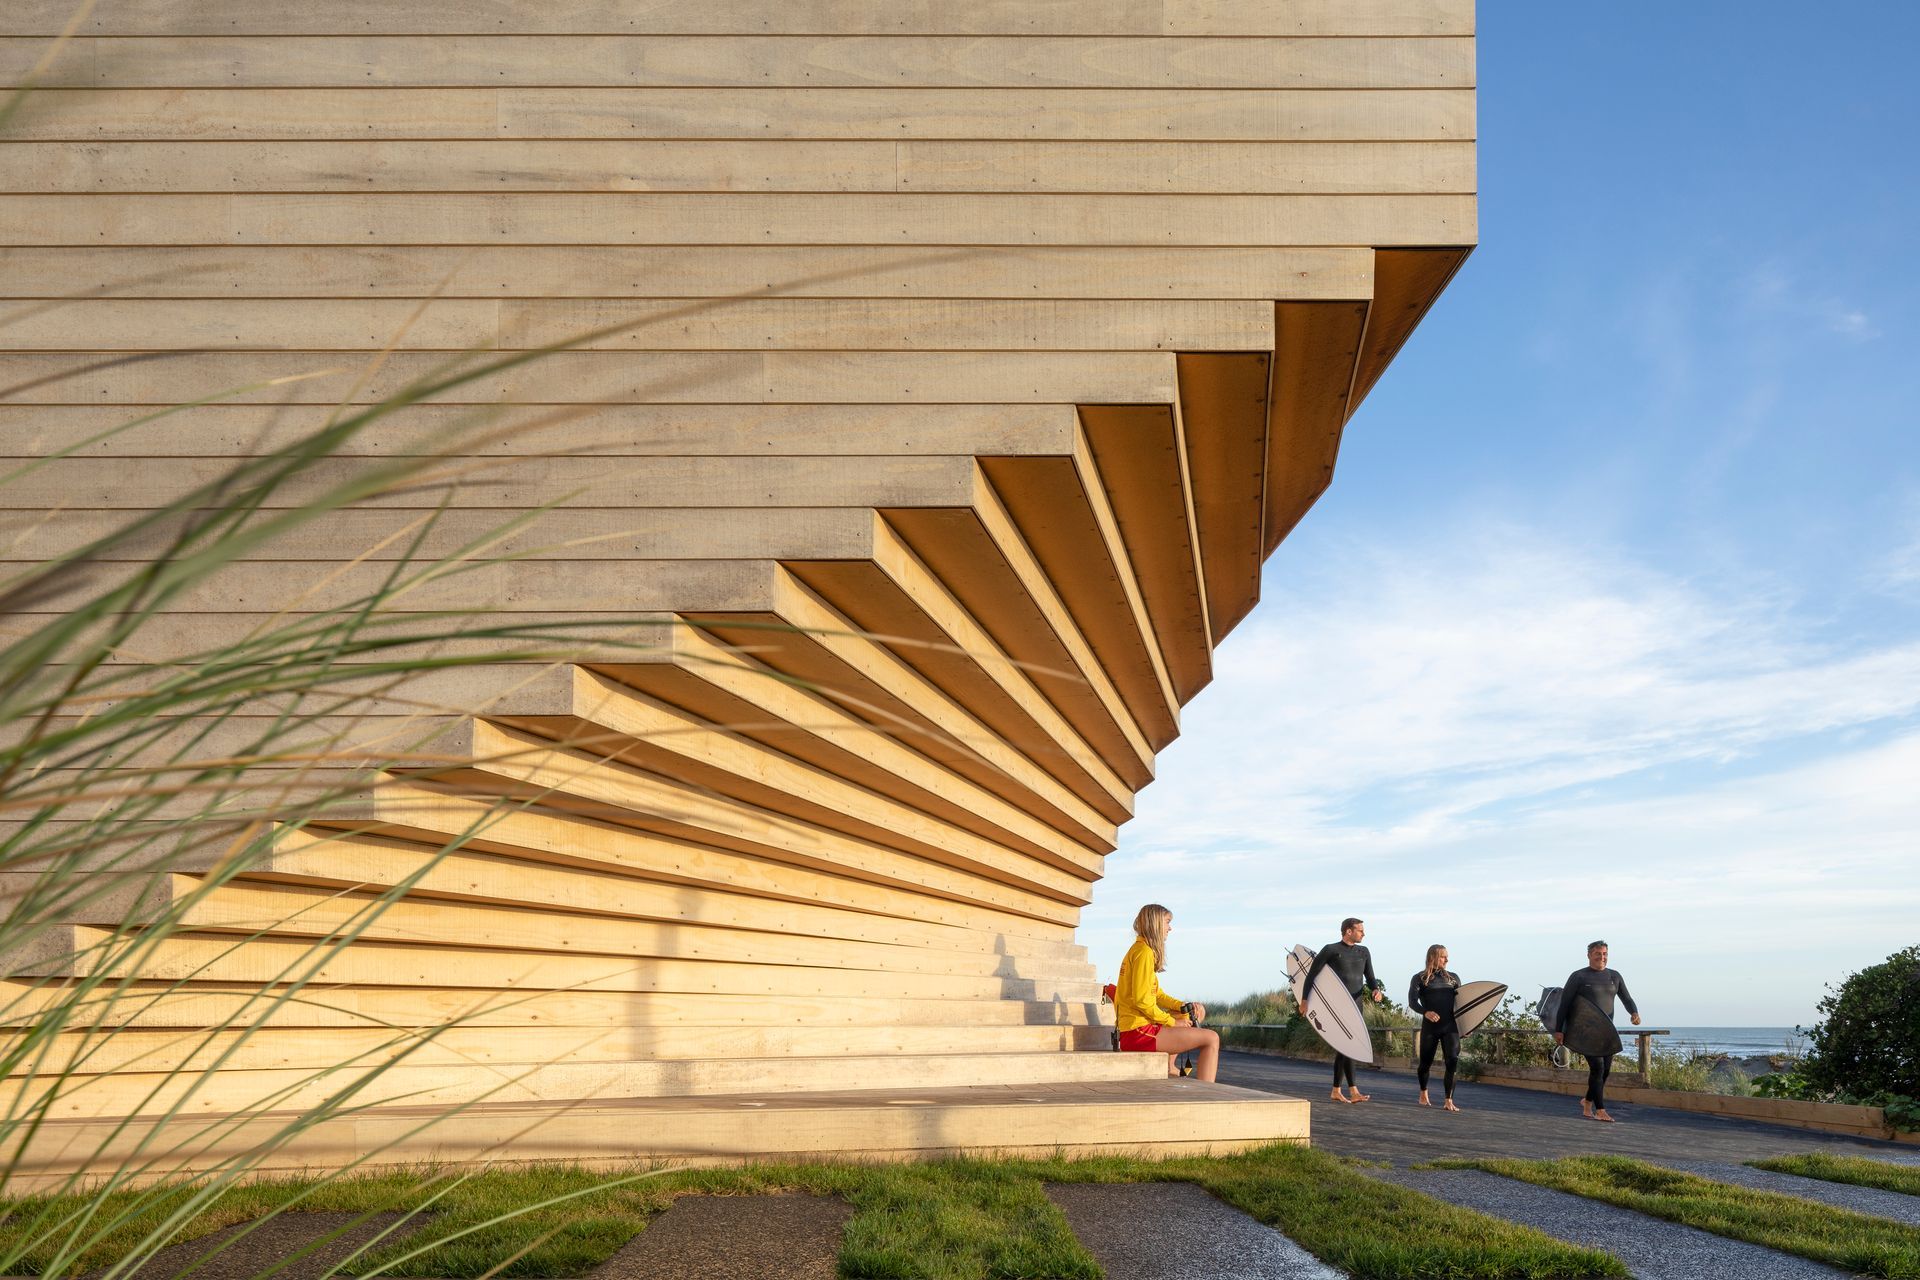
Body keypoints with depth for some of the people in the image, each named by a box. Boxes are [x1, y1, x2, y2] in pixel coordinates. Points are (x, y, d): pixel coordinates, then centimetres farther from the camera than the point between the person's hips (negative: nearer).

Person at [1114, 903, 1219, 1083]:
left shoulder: (1138, 950, 19)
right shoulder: (1144, 952, -13)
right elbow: (1141, 1000, -21)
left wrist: (1184, 1007, 5)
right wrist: (1172, 1022, -11)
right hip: (1139, 1033, -10)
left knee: (1197, 1012, 30)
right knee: (1211, 1038, -13)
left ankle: (1168, 1066, 30)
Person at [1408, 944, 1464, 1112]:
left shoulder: (1453, 977, 14)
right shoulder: (1420, 978, 4)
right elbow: (1412, 1001, -6)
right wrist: (1425, 1012, -25)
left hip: (1451, 1026, 2)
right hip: (1430, 1027, -2)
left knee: (1453, 1061, -13)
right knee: (1426, 1062, 9)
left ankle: (1449, 1101, -8)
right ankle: (1423, 1094, 35)